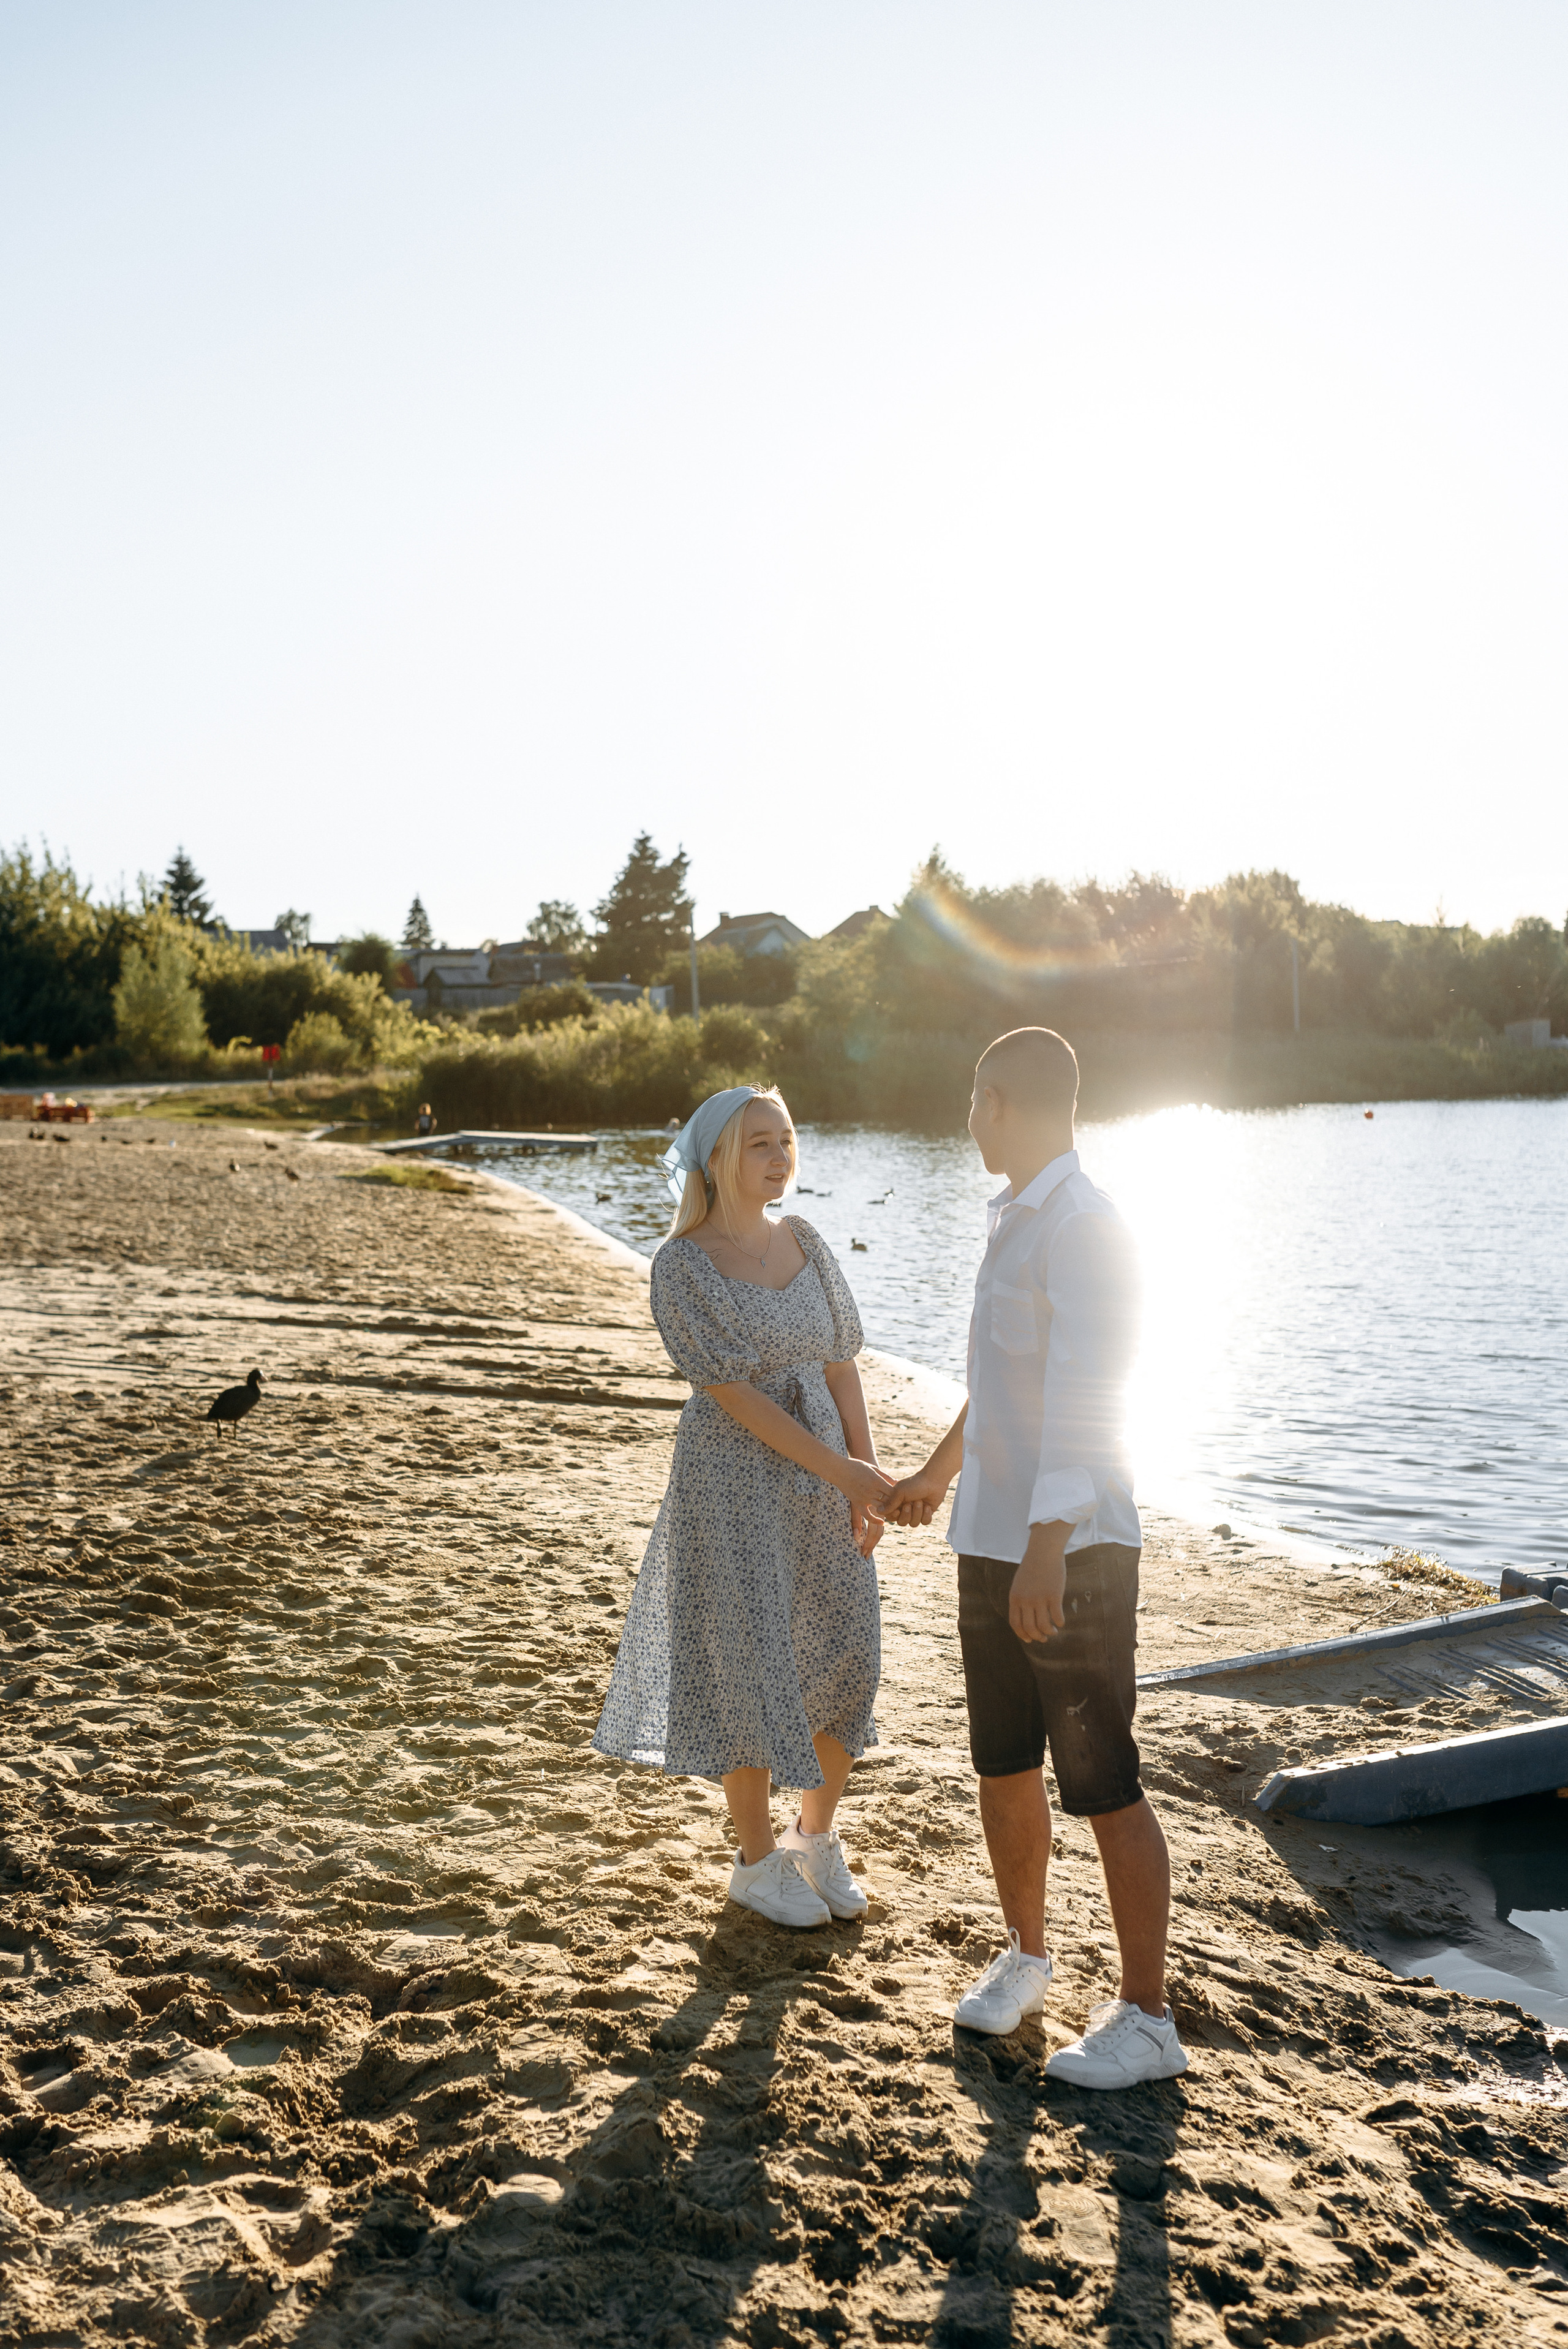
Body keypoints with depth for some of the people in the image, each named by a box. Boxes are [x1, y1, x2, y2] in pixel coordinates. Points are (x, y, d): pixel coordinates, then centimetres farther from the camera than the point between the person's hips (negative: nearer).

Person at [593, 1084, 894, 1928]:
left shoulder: (805, 1243, 4)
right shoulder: (682, 1265, -13)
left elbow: (840, 1363, 5)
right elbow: (732, 1391, -18)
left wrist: (868, 1475, -3)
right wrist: (841, 1470, -20)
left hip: (824, 1480, 6)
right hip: (734, 1482, -6)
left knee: (846, 1654, 8)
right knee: (752, 1667, 3)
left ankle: (816, 1837, 30)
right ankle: (757, 1861, 23)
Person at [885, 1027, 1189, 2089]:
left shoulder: (1085, 1225, -17)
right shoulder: (1015, 1218, 14)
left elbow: (1081, 1397, -25)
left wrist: (1048, 1550, -30)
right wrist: (940, 1472, 37)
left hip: (1074, 1548, -9)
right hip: (994, 1540, 9)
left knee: (1102, 1784, 2)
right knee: (1004, 1767, 17)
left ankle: (1147, 2017, 17)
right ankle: (1025, 1956, 37)